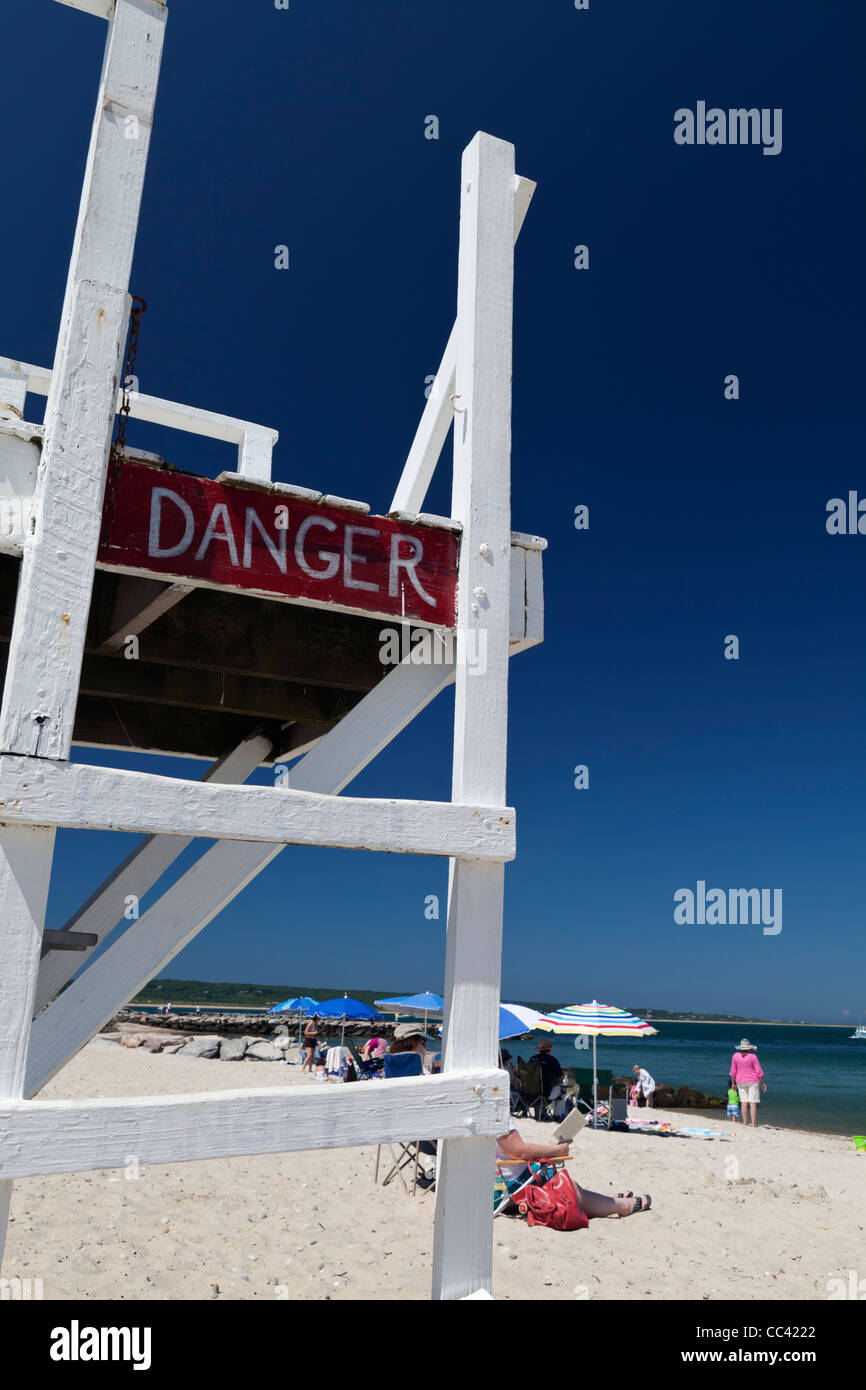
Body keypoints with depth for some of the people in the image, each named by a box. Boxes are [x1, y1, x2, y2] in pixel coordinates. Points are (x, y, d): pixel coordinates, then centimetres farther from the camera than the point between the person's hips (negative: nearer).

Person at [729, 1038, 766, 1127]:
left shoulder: (735, 1056, -5)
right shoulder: (753, 1056, -12)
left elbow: (733, 1071, 0)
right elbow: (759, 1071, -10)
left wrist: (733, 1083, 11)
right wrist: (763, 1083, 2)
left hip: (741, 1082, 3)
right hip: (752, 1081, -3)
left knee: (744, 1102, 8)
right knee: (753, 1103, -1)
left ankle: (745, 1124, 9)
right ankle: (753, 1125, -3)